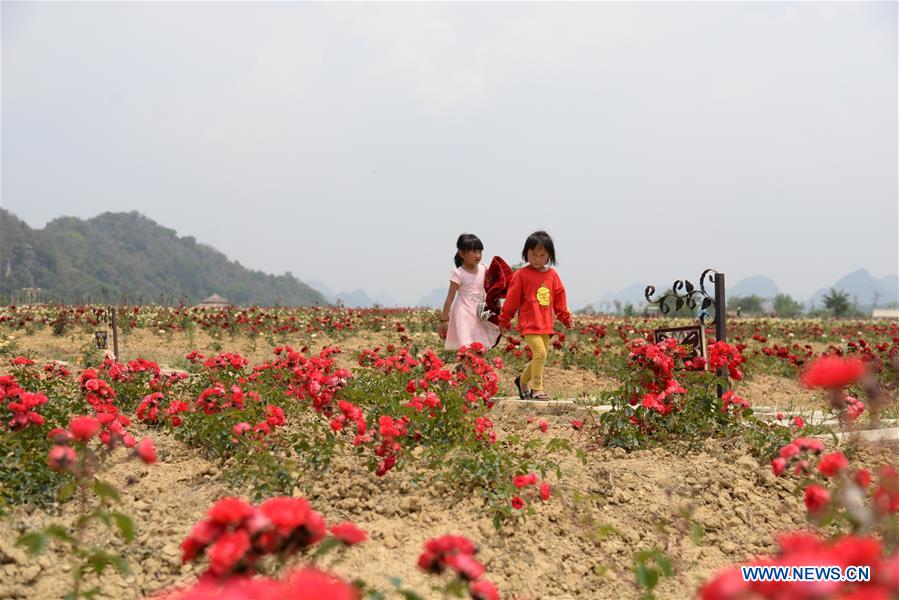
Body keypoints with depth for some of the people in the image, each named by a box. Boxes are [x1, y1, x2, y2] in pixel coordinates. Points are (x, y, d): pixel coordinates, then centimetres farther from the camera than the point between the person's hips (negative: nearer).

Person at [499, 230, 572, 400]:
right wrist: (504, 320, 2)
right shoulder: (521, 275, -6)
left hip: (546, 325, 6)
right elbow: (512, 299, -2)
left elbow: (559, 298, 16)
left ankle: (523, 380, 33)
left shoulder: (552, 275, 8)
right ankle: (536, 389, -6)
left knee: (540, 357, 10)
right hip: (529, 323, -6)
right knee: (540, 354, -17)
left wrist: (566, 317, 17)